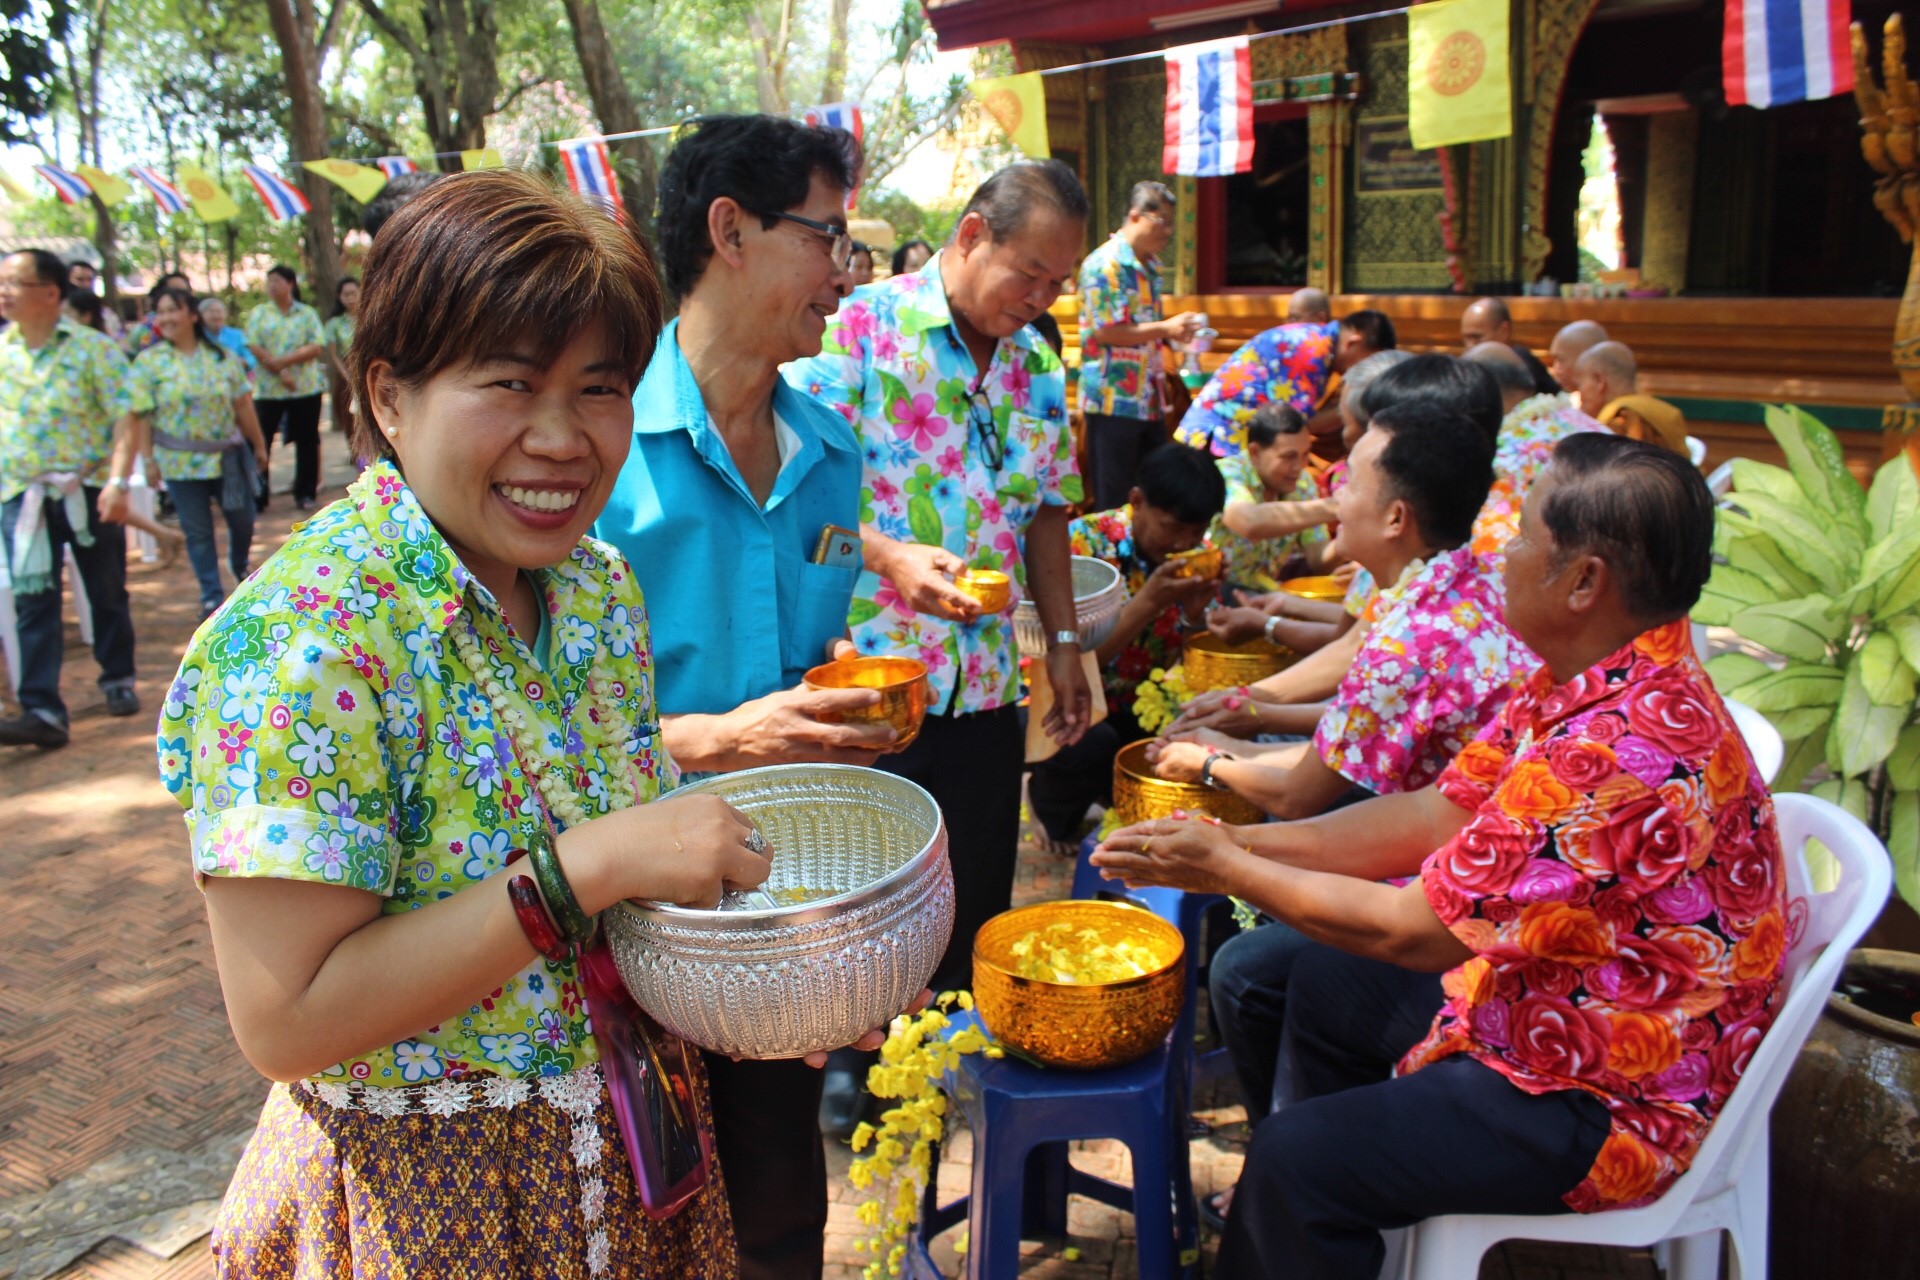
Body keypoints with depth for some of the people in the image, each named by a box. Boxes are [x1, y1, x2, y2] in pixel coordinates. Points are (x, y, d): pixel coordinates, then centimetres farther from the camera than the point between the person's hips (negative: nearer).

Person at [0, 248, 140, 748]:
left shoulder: (93, 347, -8)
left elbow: (124, 421, -12)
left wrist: (117, 483, -22)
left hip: (88, 491, -3)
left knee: (107, 593, 11)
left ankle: (118, 681, 30)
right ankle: (42, 710, -4)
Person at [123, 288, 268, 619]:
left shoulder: (223, 357, 2)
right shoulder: (148, 362, -3)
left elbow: (243, 406, 6)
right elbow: (140, 417, -5)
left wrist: (258, 445, 10)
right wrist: (147, 460, -8)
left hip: (228, 457, 2)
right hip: (181, 463, -2)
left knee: (243, 520, 11)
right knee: (197, 532, 5)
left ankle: (240, 568, 41)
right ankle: (212, 596, 16)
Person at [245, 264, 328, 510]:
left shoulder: (307, 313, 7)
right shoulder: (258, 314, 8)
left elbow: (318, 347, -5)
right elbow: (252, 348, -3)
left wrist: (286, 360, -15)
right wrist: (279, 372, -13)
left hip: (306, 387, 0)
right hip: (268, 388, 0)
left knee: (307, 440, 4)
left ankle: (306, 493, 14)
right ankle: (257, 495, 5)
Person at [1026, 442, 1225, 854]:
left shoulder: (1195, 555, -2)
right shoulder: (1085, 541, -20)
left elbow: (1176, 664, 2)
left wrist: (1194, 610, -17)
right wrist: (1148, 602, -31)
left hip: (1133, 705, 6)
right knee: (1093, 744, -36)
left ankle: (1119, 794, 14)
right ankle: (1050, 805, 2)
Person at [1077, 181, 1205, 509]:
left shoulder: (1150, 266, 16)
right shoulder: (1105, 264, -12)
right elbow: (1105, 332, -19)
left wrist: (1176, 333, 13)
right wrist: (1166, 328, -20)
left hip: (1149, 400, 9)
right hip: (1114, 400, -9)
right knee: (1114, 505, -2)